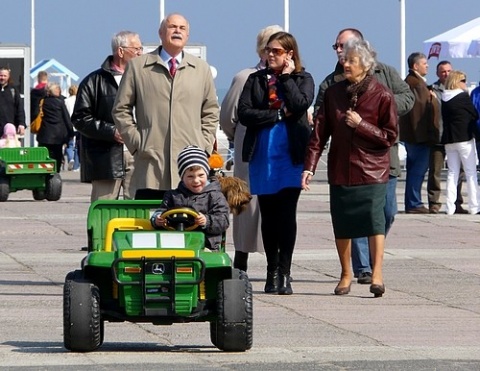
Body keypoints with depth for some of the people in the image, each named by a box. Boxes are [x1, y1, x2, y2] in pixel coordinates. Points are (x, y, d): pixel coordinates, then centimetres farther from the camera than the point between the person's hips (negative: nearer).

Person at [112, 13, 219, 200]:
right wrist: (136, 142, 0)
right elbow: (121, 109, 9)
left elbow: (211, 112, 19)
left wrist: (204, 146, 7)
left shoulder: (201, 69, 16)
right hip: (151, 165, -2)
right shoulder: (137, 67, 8)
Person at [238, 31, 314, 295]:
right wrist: (279, 115, -7)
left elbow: (300, 105, -14)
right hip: (262, 155, 2)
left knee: (287, 215, -7)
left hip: (290, 156, -2)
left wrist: (286, 76, -5)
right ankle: (272, 271, 14)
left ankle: (284, 273, -4)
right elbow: (243, 113, -2)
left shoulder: (303, 79, 6)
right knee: (268, 215, 6)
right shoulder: (255, 80, 10)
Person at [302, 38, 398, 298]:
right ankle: (346, 274, 21)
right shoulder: (333, 93, 5)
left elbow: (390, 137, -4)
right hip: (340, 168, 3)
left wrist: (361, 125, -15)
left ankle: (377, 275, -11)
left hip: (371, 169, -3)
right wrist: (310, 167, -3)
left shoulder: (382, 95, -5)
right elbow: (319, 131, 4)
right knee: (342, 223, 6)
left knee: (374, 219, -14)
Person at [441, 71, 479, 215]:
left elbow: (444, 118, 10)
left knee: (452, 173, 9)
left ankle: (450, 206, 3)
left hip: (448, 140, 5)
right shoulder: (463, 97, -10)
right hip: (465, 138, -5)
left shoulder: (444, 99, 6)